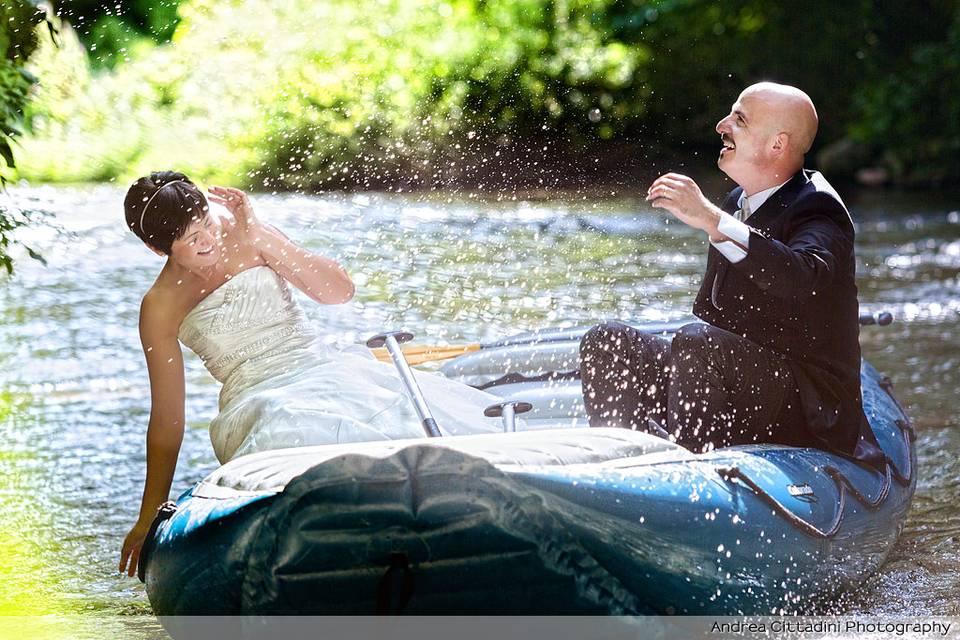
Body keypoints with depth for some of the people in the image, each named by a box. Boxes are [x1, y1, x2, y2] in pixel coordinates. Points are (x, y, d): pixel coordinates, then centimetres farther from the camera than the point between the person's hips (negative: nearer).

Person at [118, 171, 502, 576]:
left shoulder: (242, 236, 7)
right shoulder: (160, 308, -1)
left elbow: (339, 291, 0)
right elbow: (167, 420, 2)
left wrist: (262, 238, -9)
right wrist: (150, 515, 2)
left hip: (326, 369, 4)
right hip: (259, 402, -4)